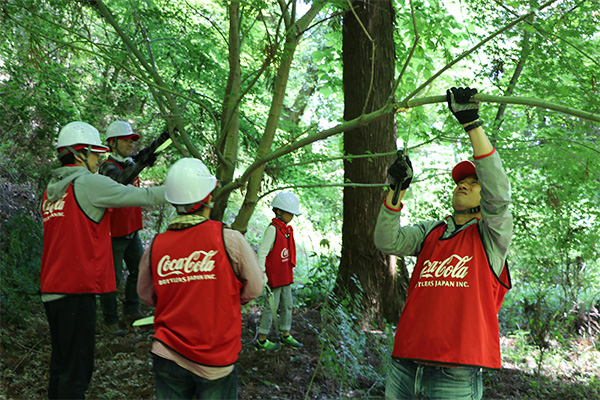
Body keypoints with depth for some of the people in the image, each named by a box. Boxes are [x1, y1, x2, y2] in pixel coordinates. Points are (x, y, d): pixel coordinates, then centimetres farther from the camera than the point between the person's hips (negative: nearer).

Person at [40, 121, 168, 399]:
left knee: (61, 362, 19)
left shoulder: (52, 189, 14)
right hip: (76, 290, -9)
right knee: (76, 368, -2)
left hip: (51, 289, 9)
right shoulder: (87, 182, -11)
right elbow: (143, 197, -8)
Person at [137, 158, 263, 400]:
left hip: (168, 358, 3)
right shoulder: (229, 239, -15)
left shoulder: (156, 246, -7)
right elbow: (254, 289, -2)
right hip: (217, 361, -2)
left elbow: (146, 296, 10)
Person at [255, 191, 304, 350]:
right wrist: (262, 274, -21)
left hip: (285, 276, 9)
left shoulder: (287, 229, 9)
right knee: (271, 306, 0)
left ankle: (286, 335, 30)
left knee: (287, 305, 16)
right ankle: (262, 339, 11)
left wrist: (290, 270, 17)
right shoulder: (273, 229, -18)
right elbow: (262, 252, -20)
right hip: (274, 276, -9)